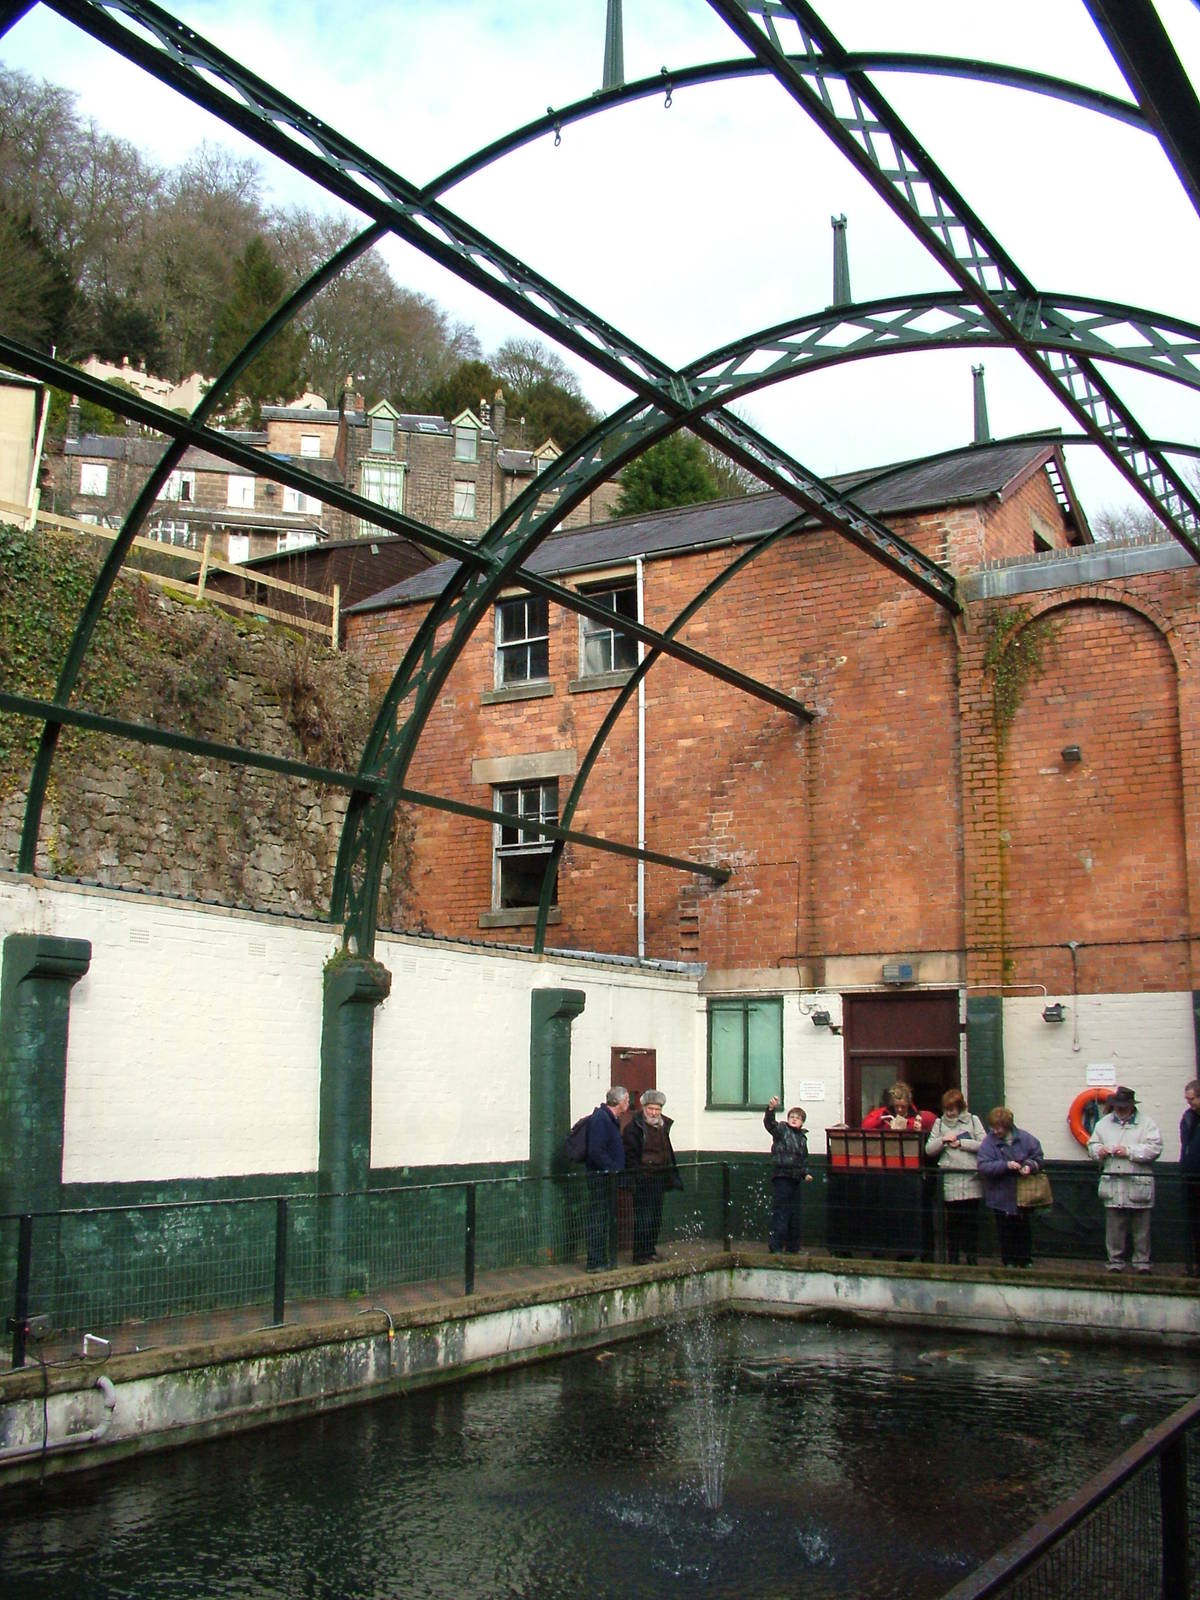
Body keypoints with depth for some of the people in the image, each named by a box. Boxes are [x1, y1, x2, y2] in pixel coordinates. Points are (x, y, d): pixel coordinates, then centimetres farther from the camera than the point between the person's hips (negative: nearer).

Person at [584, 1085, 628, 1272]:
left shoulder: (610, 1119, 16)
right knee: (598, 1221, -6)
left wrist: (618, 1169, 13)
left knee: (607, 1220, 15)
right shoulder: (600, 1119, -17)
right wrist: (614, 1169, -19)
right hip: (600, 1178, -10)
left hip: (609, 1178, 10)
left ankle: (604, 1259, 22)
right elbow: (596, 1152, -24)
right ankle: (595, 1262, -2)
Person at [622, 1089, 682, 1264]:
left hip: (658, 1180, 8)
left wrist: (673, 1177, 20)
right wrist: (636, 1176, -19)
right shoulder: (633, 1127, -9)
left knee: (656, 1218, 12)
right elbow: (629, 1155, -13)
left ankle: (650, 1250, 23)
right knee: (643, 1219, -8)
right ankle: (639, 1254, -1)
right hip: (642, 1181, -7)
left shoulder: (663, 1126, 15)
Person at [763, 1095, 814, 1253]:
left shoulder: (802, 1137, 18)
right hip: (782, 1176, -7)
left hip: (796, 1179, 7)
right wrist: (771, 1109, -42)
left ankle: (792, 1247, 21)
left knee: (795, 1213, 12)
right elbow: (769, 1123, -23)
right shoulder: (781, 1130, -2)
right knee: (781, 1212, -10)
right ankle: (775, 1247, -7)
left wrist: (806, 1173, 13)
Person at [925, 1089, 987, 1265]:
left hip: (971, 1178, -1)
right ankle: (952, 1261, 14)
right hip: (949, 1179, 1)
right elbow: (928, 1149, 8)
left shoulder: (972, 1121, 7)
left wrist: (961, 1142, -6)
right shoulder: (939, 1123, 11)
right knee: (952, 1223, 5)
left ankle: (972, 1260, 14)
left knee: (971, 1222, 3)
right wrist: (943, 1140, -8)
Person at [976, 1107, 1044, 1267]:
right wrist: (1006, 1165, -30)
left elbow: (1039, 1158, 2)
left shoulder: (1024, 1138, -5)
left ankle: (1026, 1262, 28)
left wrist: (1030, 1166, -19)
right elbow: (983, 1166, -20)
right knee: (1006, 1233, 8)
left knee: (1024, 1230, 13)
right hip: (1001, 1198, -1)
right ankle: (1009, 1263, 22)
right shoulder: (989, 1142, -10)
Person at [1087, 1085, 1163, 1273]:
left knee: (1141, 1227, 5)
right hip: (1112, 1185, 2)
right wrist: (1098, 1151, -6)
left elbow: (1155, 1148, -10)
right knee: (1114, 1226, 5)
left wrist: (1129, 1151, -16)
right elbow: (1092, 1144, 16)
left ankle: (1142, 1262, 15)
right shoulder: (1103, 1123, 13)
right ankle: (1115, 1261, 13)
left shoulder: (1145, 1123, 1)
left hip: (1138, 1185, -2)